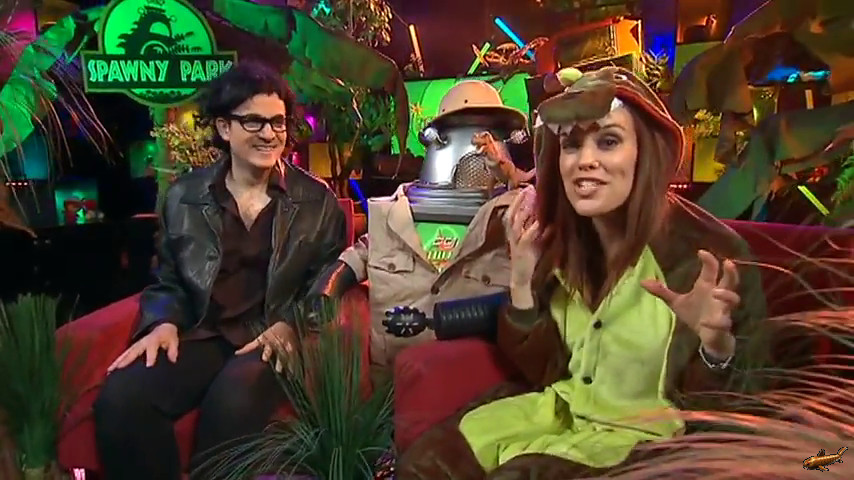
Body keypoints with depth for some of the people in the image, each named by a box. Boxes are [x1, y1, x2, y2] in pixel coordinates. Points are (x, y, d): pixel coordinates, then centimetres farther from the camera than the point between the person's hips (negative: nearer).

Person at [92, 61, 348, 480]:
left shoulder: (316, 200, 7)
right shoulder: (184, 195, 12)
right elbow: (168, 282, 17)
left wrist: (289, 325, -13)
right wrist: (165, 324, -4)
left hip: (274, 340, -2)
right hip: (203, 336, 3)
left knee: (232, 403, -36)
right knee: (118, 398, -27)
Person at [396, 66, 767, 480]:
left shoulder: (710, 251, -17)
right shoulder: (561, 240, -1)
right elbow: (540, 371, 3)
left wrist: (717, 343, -33)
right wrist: (522, 283, -11)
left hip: (650, 436, -4)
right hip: (561, 410, 5)